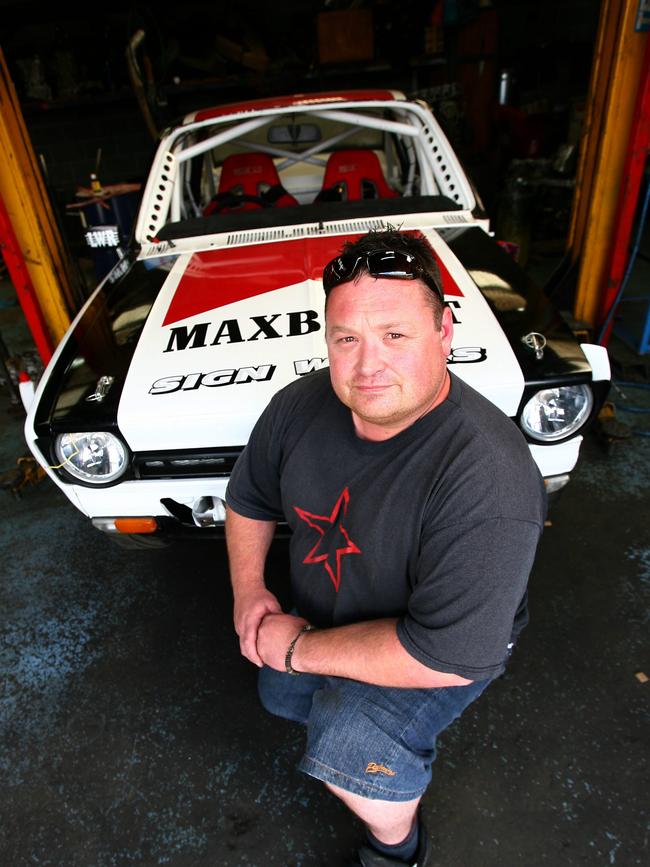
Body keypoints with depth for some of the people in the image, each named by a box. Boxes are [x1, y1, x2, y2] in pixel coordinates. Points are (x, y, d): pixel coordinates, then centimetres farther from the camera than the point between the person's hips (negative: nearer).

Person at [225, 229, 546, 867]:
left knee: (348, 749, -27)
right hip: (320, 614, 6)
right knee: (280, 697, 24)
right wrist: (247, 589, -12)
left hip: (445, 652, -5)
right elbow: (250, 497, -1)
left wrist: (300, 648, -27)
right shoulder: (300, 406, -20)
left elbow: (448, 656, -36)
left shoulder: (488, 481, -39)